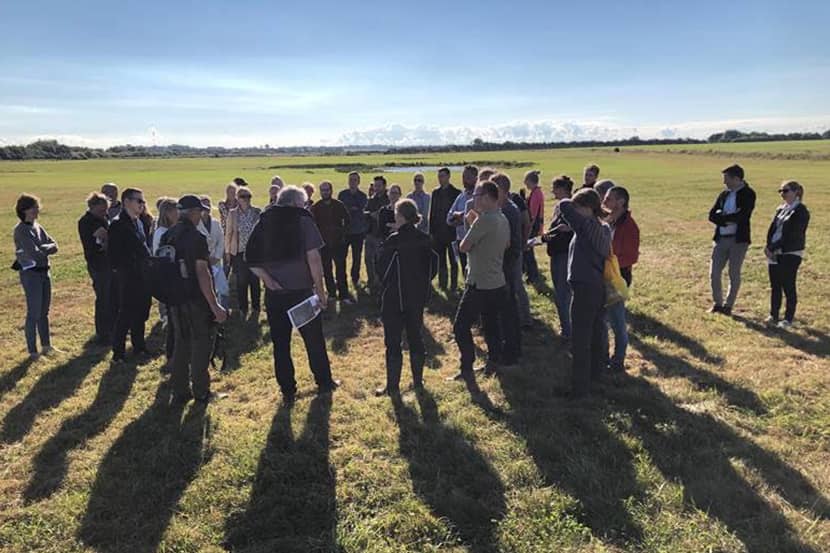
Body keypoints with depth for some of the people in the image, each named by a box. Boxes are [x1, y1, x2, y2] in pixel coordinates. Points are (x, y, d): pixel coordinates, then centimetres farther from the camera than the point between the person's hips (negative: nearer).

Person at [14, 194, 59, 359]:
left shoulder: (37, 226, 10)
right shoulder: (21, 230, -13)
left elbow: (54, 246, 5)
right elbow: (33, 253, -20)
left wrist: (40, 249, -12)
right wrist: (45, 249, -2)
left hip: (44, 272, 7)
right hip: (31, 274, -7)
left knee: (44, 311, 14)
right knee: (34, 313, -2)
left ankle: (46, 345, 24)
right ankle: (33, 351, 7)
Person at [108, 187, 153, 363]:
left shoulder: (138, 222, 13)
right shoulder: (117, 224, -13)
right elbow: (113, 253, -17)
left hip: (142, 276, 8)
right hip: (128, 277, -8)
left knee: (141, 312, 15)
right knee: (126, 314, -2)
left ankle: (139, 346, 28)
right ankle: (117, 353, 9)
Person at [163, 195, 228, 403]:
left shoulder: (167, 236, 5)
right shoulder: (196, 237, -17)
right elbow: (202, 273, -21)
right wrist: (215, 306, -19)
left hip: (175, 298, 7)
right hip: (196, 300, -7)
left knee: (181, 343, 16)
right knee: (201, 343, 7)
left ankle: (179, 391, 22)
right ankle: (200, 391, 16)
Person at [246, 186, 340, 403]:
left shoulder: (263, 223, 4)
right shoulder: (303, 221, -8)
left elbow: (251, 259, -1)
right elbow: (313, 259, -13)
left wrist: (267, 279, -6)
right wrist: (321, 290, -8)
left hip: (274, 294, 3)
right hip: (302, 291, -3)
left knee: (280, 344, 11)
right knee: (314, 340, 13)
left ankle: (287, 390, 20)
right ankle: (324, 382, 26)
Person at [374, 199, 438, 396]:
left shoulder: (394, 241, -17)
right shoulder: (425, 239, 1)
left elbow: (380, 267, -11)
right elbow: (433, 266, 7)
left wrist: (386, 285, 8)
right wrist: (423, 285, 15)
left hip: (394, 298, -6)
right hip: (418, 297, 6)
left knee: (393, 342, 3)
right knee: (416, 338, 16)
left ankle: (392, 386, 10)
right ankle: (418, 381, 25)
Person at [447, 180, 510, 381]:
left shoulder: (484, 220, -21)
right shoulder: (503, 219, 7)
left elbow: (463, 247, -17)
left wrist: (471, 224, 2)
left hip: (480, 284, -9)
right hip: (498, 283, 9)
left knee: (461, 326, 0)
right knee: (491, 325, 19)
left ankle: (467, 369, 4)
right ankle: (492, 363, 26)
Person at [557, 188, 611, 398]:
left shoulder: (587, 225, -17)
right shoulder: (603, 229, 8)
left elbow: (564, 206, -20)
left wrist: (562, 208, -2)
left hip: (584, 288, -9)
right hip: (598, 287, 9)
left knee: (580, 340, -2)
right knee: (596, 333, 21)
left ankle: (580, 386, 5)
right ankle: (596, 372, 37)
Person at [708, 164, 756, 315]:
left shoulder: (748, 194, -5)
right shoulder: (724, 194, 10)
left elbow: (742, 216, -18)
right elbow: (712, 215, 3)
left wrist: (722, 217, -8)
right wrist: (729, 219, -13)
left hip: (738, 239, -5)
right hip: (721, 238, 5)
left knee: (734, 274, 4)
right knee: (714, 273, 4)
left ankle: (728, 306, 15)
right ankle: (717, 303, 19)